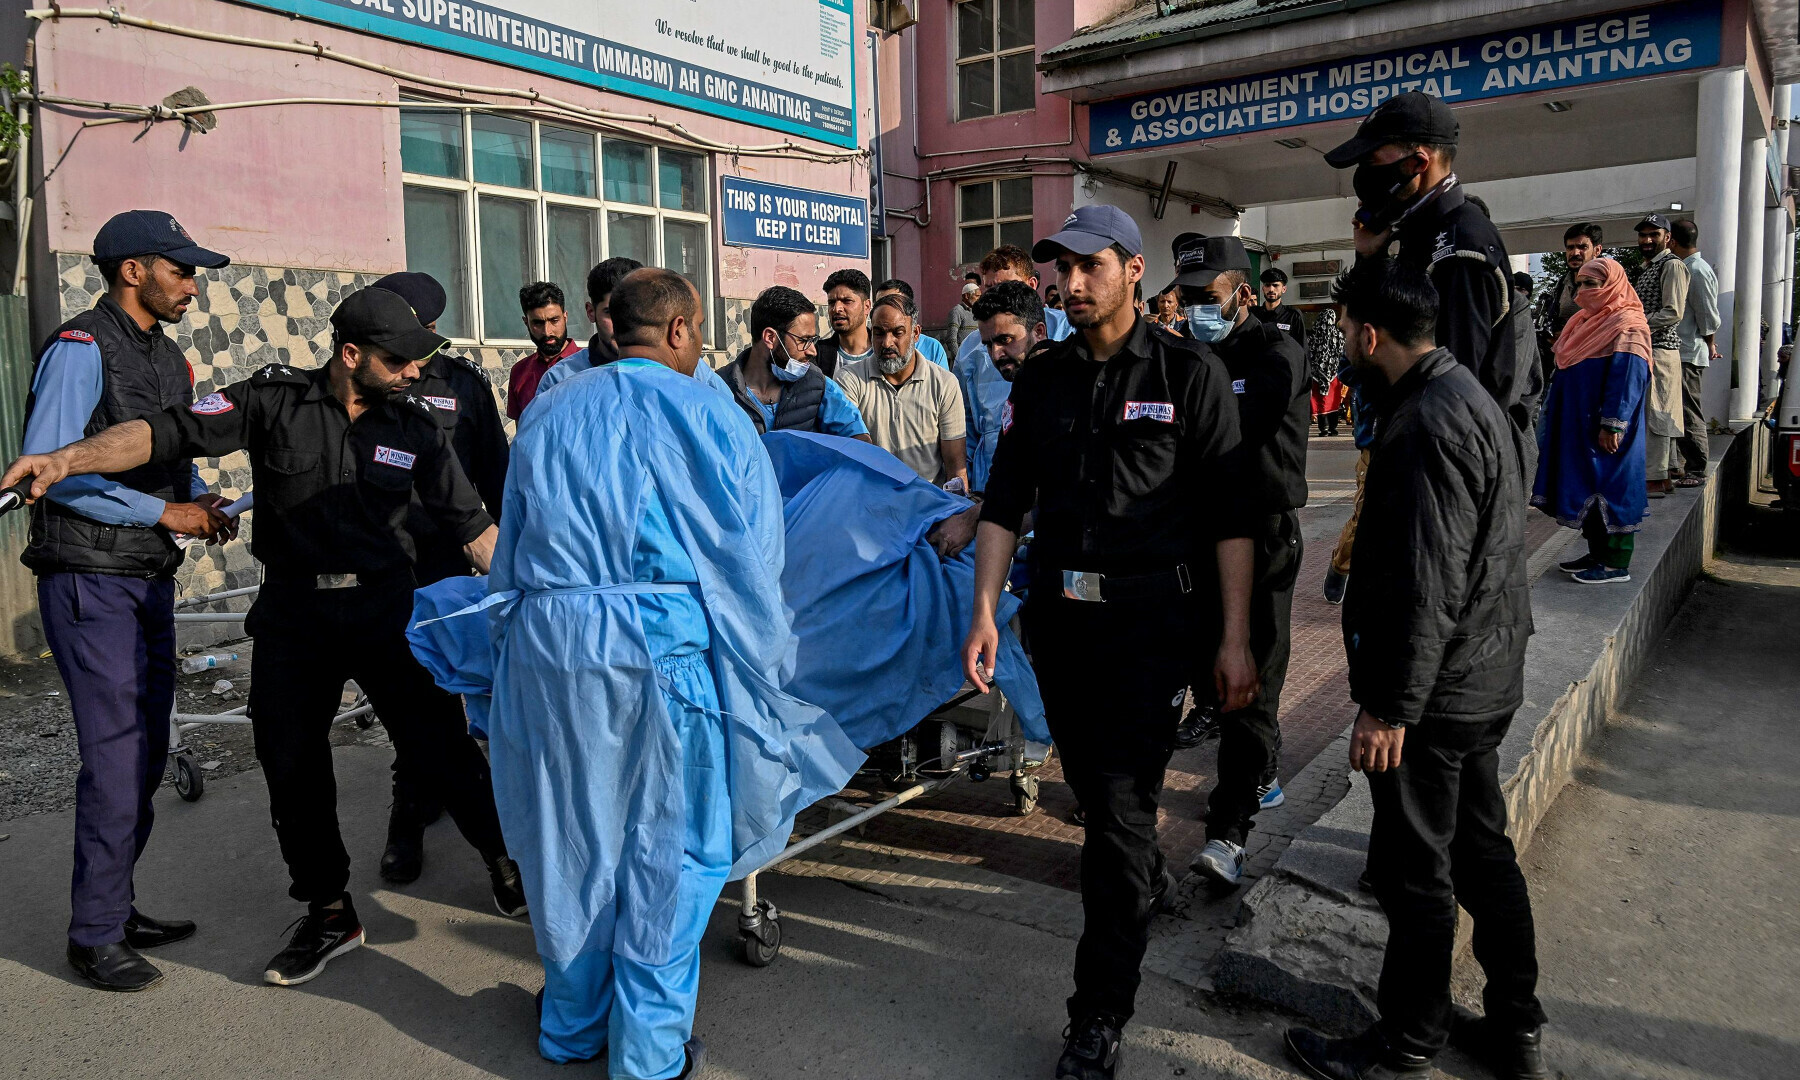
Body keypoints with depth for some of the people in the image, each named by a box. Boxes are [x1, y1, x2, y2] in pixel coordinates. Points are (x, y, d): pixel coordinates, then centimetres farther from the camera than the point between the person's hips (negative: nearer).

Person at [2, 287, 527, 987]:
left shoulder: (415, 426, 0)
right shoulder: (275, 401, -3)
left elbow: (471, 523, 3)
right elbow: (168, 433, -9)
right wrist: (67, 459, -24)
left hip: (386, 609, -1)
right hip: (292, 615, 1)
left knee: (440, 745, -2)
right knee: (291, 765, 8)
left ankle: (508, 864, 19)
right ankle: (329, 914, 26)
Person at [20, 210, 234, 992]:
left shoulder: (168, 357, 15)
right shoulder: (80, 348, -11)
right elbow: (46, 465, -19)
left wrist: (203, 501, 2)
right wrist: (165, 512, -18)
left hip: (149, 577, 9)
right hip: (91, 582, -8)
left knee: (146, 753, 13)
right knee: (117, 756, -6)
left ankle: (116, 908, 27)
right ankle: (94, 935, 8)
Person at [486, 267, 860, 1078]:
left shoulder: (549, 413, 11)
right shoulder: (706, 415, -2)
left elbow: (511, 548, 16)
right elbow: (749, 562, -2)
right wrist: (765, 669, 7)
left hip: (547, 645, 5)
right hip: (663, 646, -4)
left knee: (571, 832, 17)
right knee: (667, 843, 8)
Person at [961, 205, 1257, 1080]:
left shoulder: (1189, 372, -4)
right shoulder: (1041, 379, 8)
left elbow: (1228, 515, -5)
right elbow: (1004, 503, 8)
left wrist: (1235, 638, -9)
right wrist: (984, 610, -2)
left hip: (1153, 618, -5)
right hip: (1057, 612, 5)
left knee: (1120, 805, -5)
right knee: (1090, 781, 18)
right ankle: (1147, 877, 50)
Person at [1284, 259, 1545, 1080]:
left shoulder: (1426, 425, -23)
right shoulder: (1463, 392, 11)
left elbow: (1427, 586, -26)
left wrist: (1389, 707, -22)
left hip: (1433, 695, -10)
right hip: (1482, 678, 10)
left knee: (1416, 874, 4)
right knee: (1481, 851, 20)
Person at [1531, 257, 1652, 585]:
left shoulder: (1627, 326, -13)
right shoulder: (1583, 323, 14)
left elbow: (1627, 379, -19)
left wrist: (1612, 425, -23)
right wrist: (1552, 411, 17)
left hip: (1603, 431, -9)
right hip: (1577, 426, 9)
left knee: (1609, 487, -2)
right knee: (1587, 488, 13)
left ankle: (1617, 563, 5)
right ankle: (1597, 553, 22)